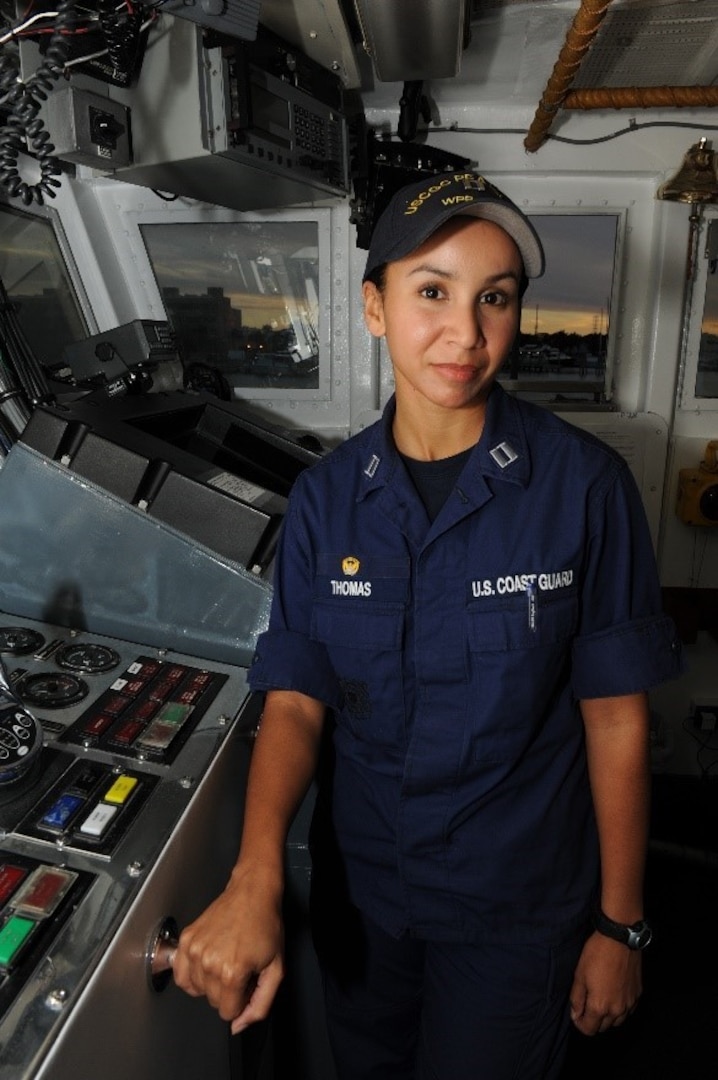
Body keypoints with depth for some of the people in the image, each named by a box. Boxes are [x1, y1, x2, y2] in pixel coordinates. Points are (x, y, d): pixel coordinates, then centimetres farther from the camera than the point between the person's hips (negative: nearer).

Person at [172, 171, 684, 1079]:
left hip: (518, 909, -3)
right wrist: (255, 878, -24)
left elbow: (616, 716, -11)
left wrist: (621, 923, -5)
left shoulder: (584, 486, -17)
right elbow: (295, 700, -9)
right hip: (359, 888, 3)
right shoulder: (326, 497, -9)